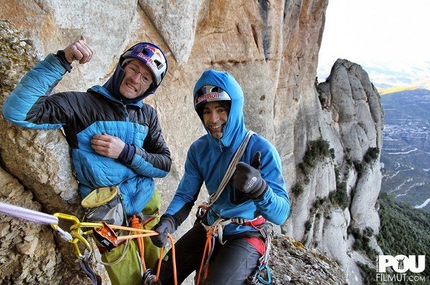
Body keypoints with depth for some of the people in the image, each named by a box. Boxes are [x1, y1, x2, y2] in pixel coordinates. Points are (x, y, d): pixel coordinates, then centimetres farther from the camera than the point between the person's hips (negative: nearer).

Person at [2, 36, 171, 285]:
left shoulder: (148, 115, 1)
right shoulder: (81, 104, -12)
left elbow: (165, 164, -4)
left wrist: (126, 152, -20)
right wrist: (62, 60, -28)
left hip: (148, 209, 5)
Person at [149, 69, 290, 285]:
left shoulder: (261, 149, -21)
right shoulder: (198, 149, -6)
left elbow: (281, 214, -24)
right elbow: (186, 194, -2)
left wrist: (259, 187, -45)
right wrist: (168, 220, -23)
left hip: (246, 235, -4)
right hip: (209, 227, 5)